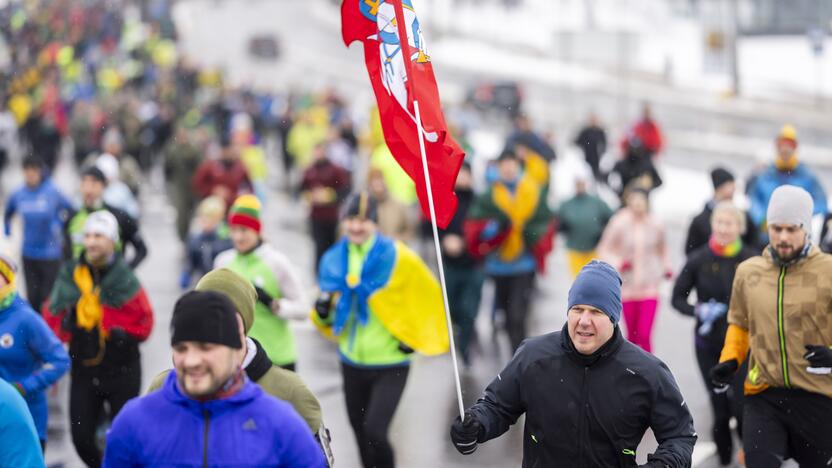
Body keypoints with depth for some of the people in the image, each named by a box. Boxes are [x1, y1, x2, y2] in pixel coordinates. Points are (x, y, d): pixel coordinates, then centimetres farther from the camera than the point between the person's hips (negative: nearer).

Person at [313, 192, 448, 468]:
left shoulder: (397, 257, -13)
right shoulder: (334, 260, 0)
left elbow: (429, 297, -2)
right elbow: (330, 318, 13)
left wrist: (416, 338, -3)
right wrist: (323, 313, -9)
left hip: (390, 365, -5)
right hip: (352, 362, 5)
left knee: (374, 431, -16)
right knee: (361, 434, 14)